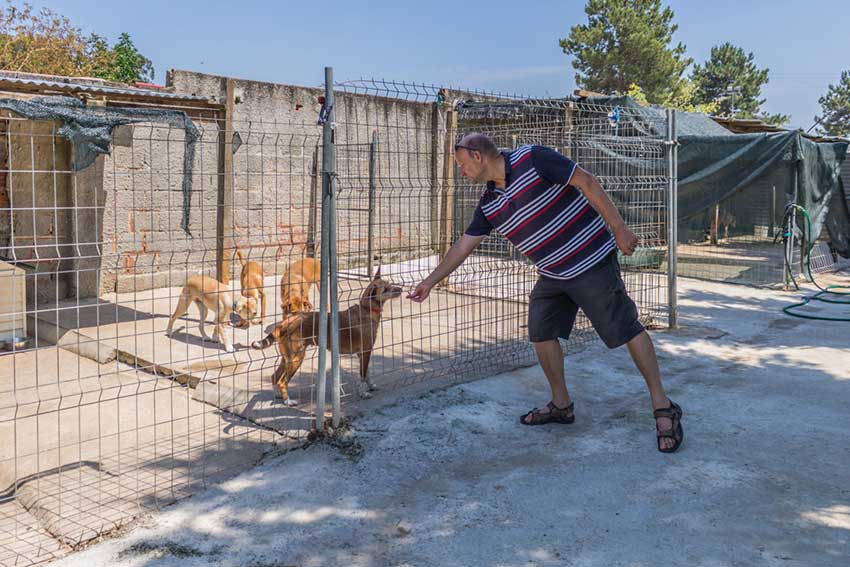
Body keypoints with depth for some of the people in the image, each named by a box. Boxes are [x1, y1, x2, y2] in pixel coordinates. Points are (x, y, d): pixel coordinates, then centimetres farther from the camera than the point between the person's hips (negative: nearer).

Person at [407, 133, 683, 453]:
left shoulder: (532, 159, -16)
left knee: (626, 329, -3)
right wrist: (430, 281, 15)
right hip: (552, 275, 8)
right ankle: (561, 405, 21)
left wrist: (619, 228, -17)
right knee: (541, 333, 6)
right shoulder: (489, 204, 6)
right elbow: (464, 245, 13)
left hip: (591, 261, -8)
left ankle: (663, 407, 6)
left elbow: (587, 182, -16)